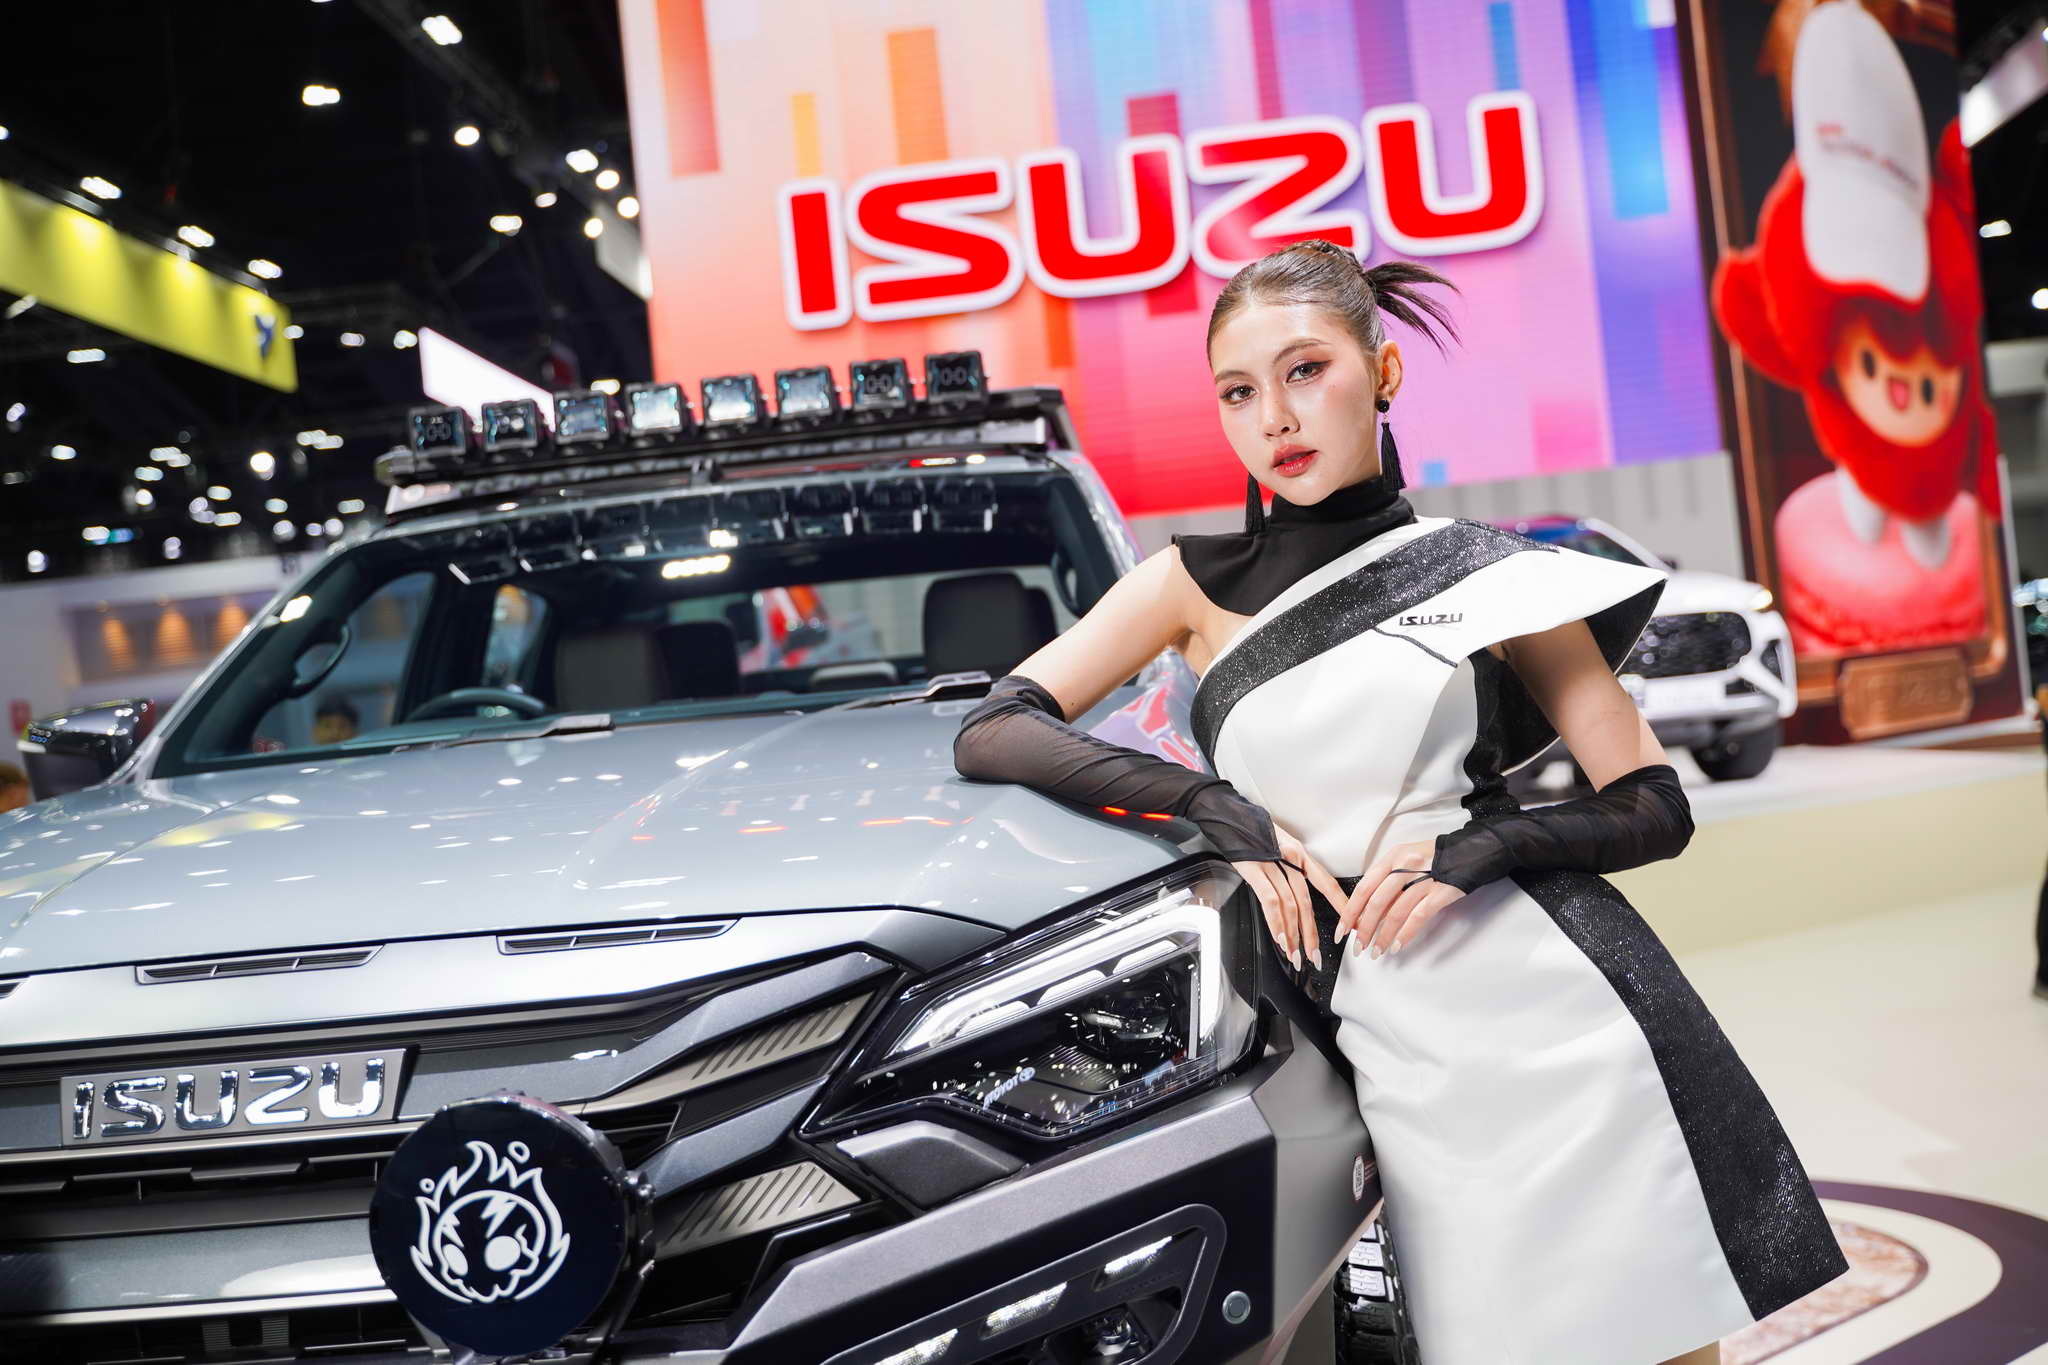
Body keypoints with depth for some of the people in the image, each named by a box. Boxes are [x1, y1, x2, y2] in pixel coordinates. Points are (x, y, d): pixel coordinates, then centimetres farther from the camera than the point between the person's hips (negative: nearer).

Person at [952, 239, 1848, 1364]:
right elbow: (988, 734, -2)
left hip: (1566, 1010, 0)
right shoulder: (1197, 585, 7)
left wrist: (1477, 847, -14)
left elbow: (1655, 811, 5)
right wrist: (1218, 810, -11)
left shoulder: (1484, 577, 5)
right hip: (1404, 1052, 0)